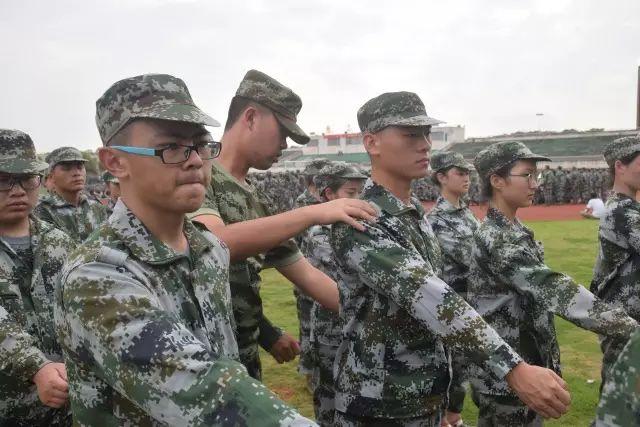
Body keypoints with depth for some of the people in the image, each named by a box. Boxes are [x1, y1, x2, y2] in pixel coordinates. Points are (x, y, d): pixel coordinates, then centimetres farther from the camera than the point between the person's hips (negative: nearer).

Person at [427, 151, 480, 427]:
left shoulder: (466, 211, 8)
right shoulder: (437, 219, -17)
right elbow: (468, 256, -20)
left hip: (472, 296, 7)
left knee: (463, 359, 17)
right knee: (448, 360, 5)